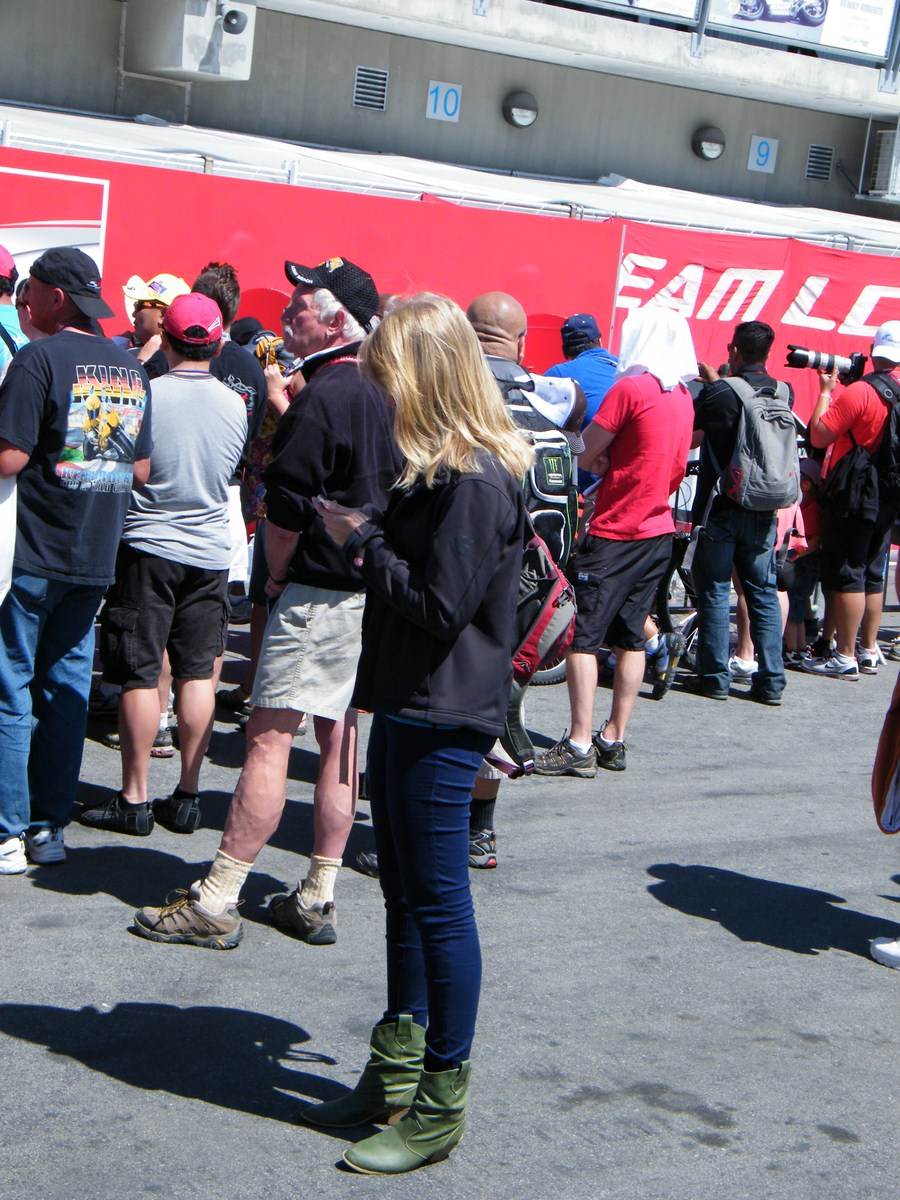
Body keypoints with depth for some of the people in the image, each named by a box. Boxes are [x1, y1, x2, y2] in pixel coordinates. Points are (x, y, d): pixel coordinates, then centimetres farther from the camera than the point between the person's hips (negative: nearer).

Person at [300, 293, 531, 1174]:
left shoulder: (476, 481, -19)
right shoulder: (440, 471, 13)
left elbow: (441, 604, -22)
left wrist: (362, 542, -11)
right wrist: (362, 535, 2)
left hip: (443, 721, -11)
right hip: (407, 706, 11)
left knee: (438, 903, -1)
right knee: (403, 893, 17)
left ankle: (441, 1106, 11)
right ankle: (397, 1075, 31)